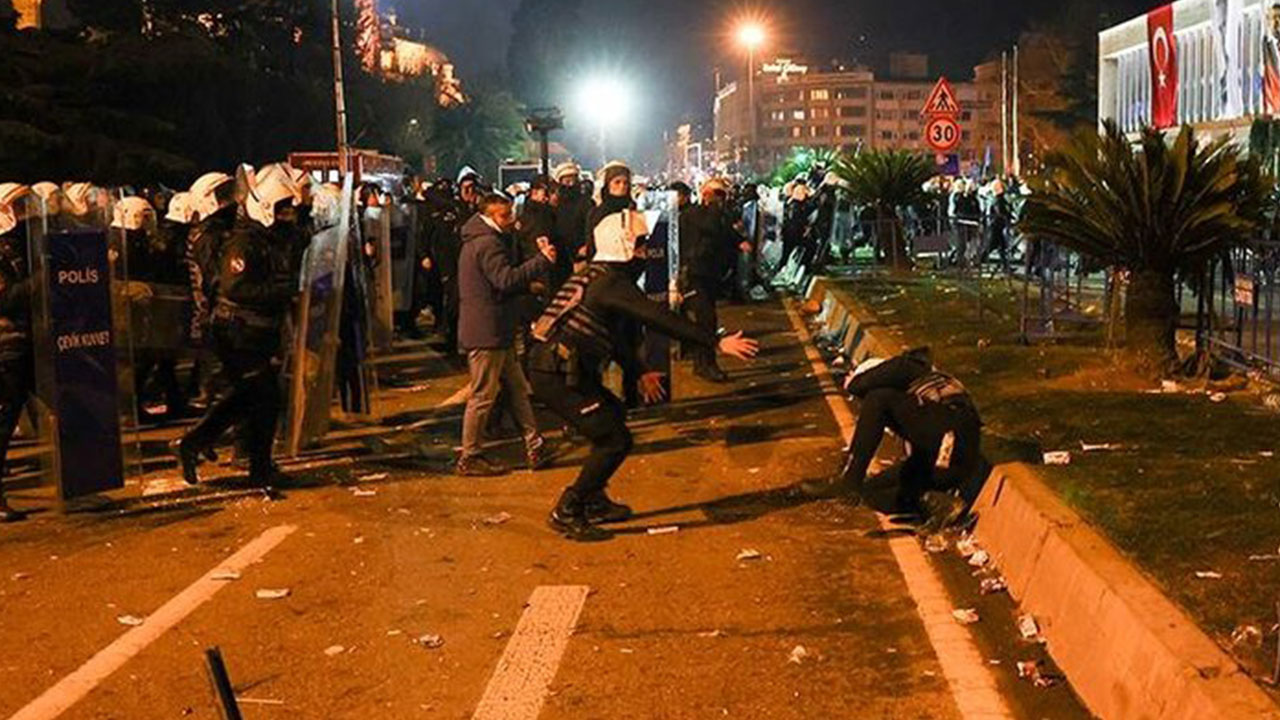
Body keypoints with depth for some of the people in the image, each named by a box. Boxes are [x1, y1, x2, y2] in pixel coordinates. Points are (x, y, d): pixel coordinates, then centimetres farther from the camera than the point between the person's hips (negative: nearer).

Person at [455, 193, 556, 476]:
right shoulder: (487, 244, -17)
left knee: (517, 389, 12)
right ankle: (469, 458, 6)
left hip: (496, 332, 11)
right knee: (483, 395, -2)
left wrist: (529, 284, 10)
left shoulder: (486, 240, 17)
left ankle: (535, 447, 15)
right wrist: (543, 260, -31)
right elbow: (506, 279, -30)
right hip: (486, 334, -11)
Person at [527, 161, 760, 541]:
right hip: (557, 375, -10)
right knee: (614, 439, -8)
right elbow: (660, 319, -23)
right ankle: (567, 513, -1)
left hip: (561, 367, 10)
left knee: (613, 414, 24)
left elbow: (614, 332, 29)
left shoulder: (598, 275, 18)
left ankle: (594, 501, 28)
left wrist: (639, 372, 33)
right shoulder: (612, 283, -15)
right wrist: (717, 343, -24)